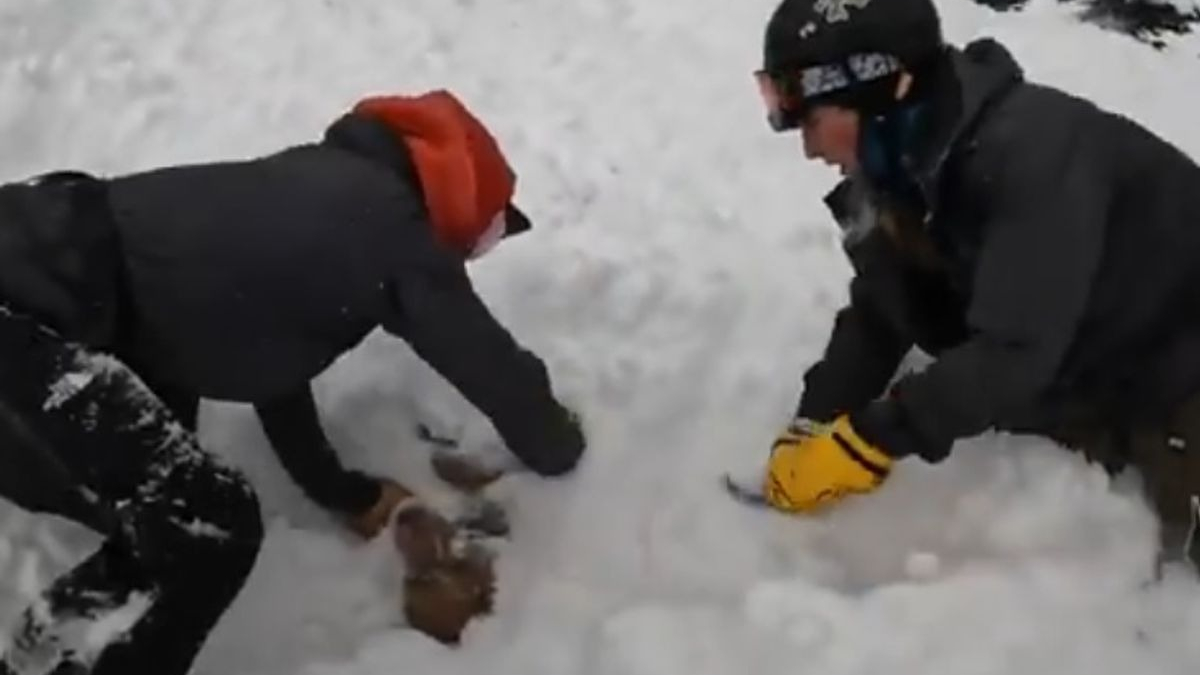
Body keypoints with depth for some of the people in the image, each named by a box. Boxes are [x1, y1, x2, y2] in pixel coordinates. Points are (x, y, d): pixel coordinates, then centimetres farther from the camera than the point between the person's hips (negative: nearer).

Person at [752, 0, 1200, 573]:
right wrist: (809, 430, -16)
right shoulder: (901, 172, -9)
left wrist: (868, 440, -36)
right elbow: (877, 319, -4)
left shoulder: (1032, 150, -35)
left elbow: (1015, 347, -39)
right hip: (1091, 385, 7)